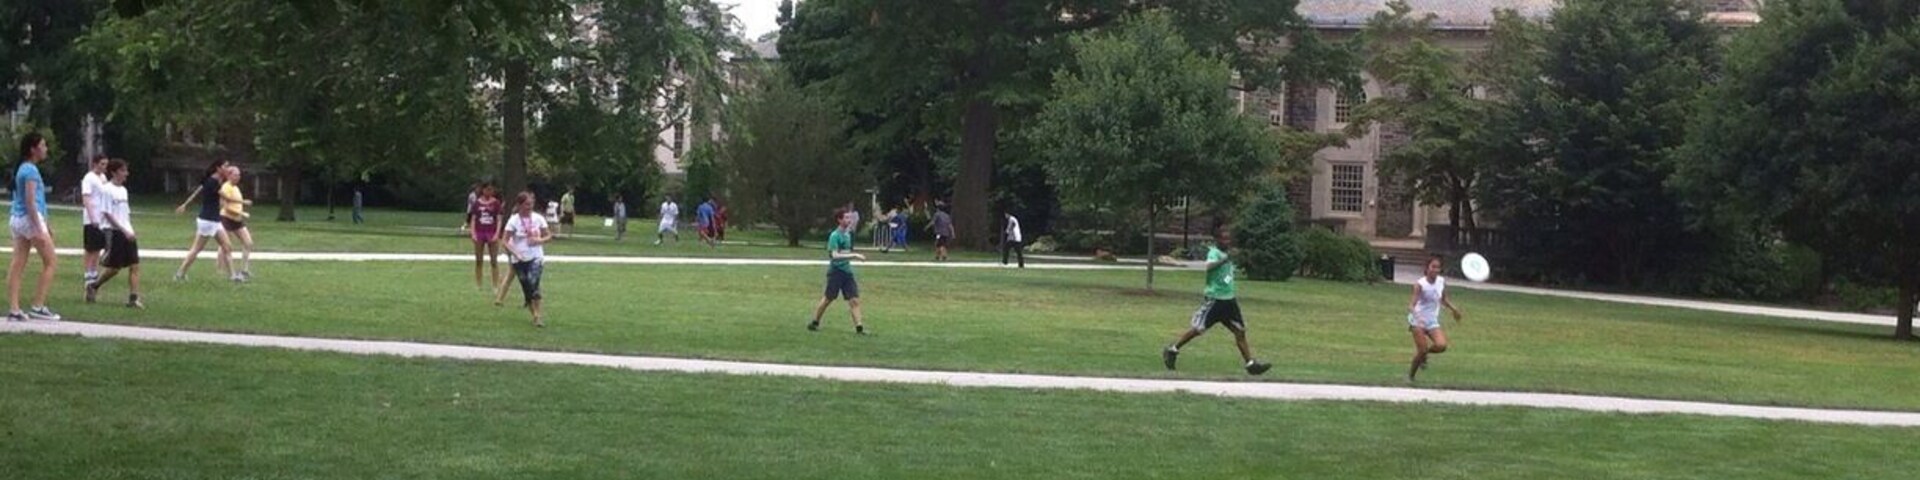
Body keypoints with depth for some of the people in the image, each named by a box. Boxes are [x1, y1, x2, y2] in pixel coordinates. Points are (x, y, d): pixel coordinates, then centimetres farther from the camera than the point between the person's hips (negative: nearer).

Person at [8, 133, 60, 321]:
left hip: (17, 219, 9)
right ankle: (38, 307, -1)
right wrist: (38, 229, -22)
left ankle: (15, 310, 2)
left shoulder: (22, 169, 17)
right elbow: (30, 202, -19)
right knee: (49, 262, 0)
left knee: (17, 265, 4)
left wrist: (45, 226, 26)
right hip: (30, 219, -9)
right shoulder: (31, 170, -12)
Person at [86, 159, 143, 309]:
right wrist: (124, 230, -18)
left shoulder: (123, 190, 15)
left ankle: (133, 298, -8)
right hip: (114, 232, -7)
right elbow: (107, 214, -14)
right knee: (114, 268, 0)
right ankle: (93, 285, 23)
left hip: (127, 233, 7)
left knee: (135, 265, -4)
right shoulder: (107, 190, -9)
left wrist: (131, 230, 11)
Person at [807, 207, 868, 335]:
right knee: (828, 299, 4)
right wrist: (854, 255, -28)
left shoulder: (847, 234, 10)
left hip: (847, 270, 7)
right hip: (836, 270, -7)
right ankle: (814, 323, 20)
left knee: (854, 299, -4)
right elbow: (835, 255, -24)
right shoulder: (835, 236, -14)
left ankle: (859, 327, -8)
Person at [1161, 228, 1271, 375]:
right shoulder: (1214, 253, -12)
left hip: (1229, 299, 8)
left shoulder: (1226, 254, 13)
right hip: (1215, 299, -8)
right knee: (1198, 328, -3)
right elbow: (1209, 266, -36)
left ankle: (1251, 363, 4)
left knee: (1240, 331, 3)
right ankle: (1172, 351, 12)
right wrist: (1224, 260, -45)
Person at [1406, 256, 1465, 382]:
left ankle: (1423, 354, 14)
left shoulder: (1442, 282, 1)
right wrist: (1416, 315, -41)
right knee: (1422, 350, -13)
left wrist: (1454, 309, 9)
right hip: (1418, 321, -5)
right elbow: (1411, 305, -22)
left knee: (1441, 346, -18)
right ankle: (1410, 375, 9)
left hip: (1433, 321, 5)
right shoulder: (1420, 284, -15)